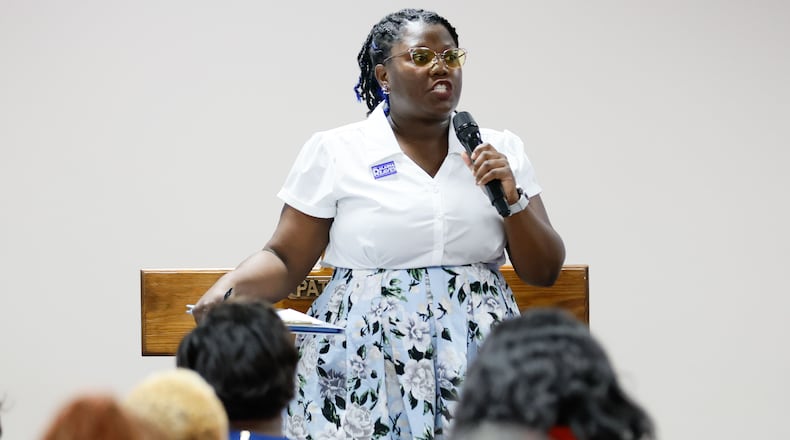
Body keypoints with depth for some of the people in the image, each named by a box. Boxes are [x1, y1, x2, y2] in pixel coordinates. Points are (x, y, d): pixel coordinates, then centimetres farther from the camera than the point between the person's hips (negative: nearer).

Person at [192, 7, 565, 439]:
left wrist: (512, 199, -7)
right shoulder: (334, 152, 2)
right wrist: (228, 288, -17)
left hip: (476, 361, 2)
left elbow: (544, 271, 9)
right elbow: (284, 261, 2)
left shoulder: (503, 151, 9)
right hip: (364, 366, -2)